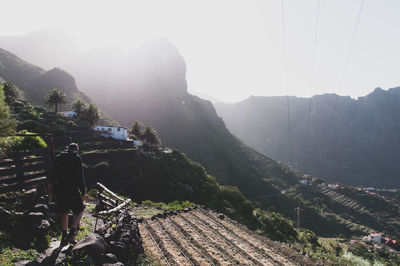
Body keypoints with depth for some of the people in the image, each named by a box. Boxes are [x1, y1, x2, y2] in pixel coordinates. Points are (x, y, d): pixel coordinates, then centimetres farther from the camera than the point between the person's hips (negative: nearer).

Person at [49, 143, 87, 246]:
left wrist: (54, 188, 21)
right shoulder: (76, 158, -6)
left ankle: (64, 235, 22)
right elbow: (80, 176, -10)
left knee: (64, 213, 17)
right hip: (71, 189, -6)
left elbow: (52, 175, 14)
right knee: (79, 210, 7)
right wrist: (83, 192, -7)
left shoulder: (58, 158, 12)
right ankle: (71, 234, -5)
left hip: (59, 189, 6)